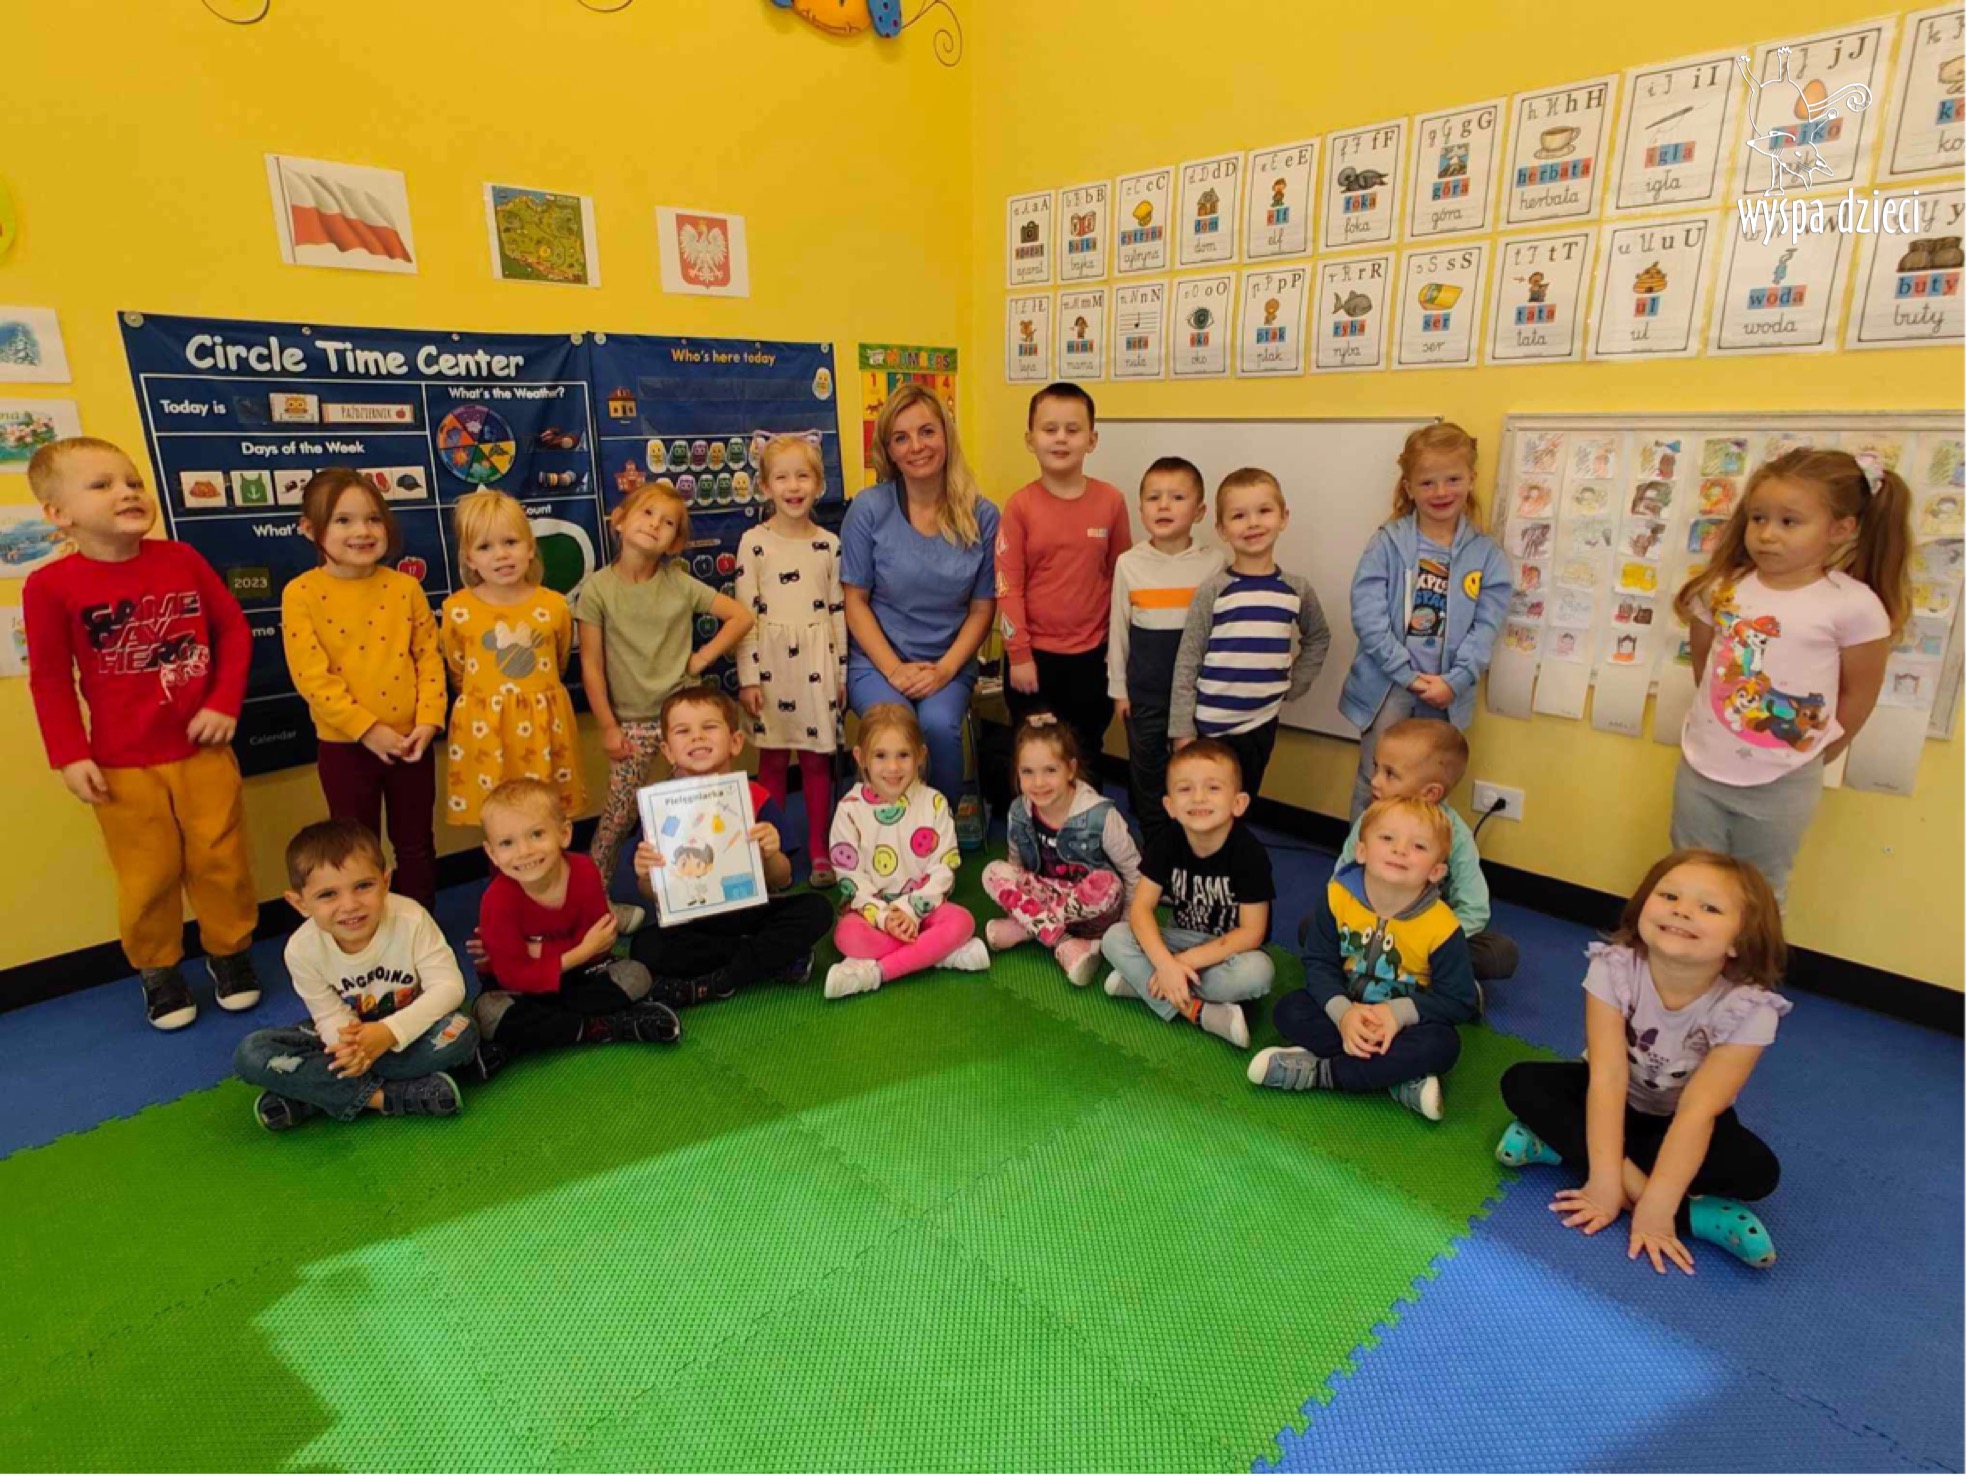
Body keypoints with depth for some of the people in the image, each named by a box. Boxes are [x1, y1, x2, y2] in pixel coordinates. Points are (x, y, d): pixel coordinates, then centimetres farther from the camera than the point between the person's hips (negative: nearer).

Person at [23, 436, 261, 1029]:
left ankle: (231, 954, 30)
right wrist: (70, 756, -7)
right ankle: (158, 972, 29)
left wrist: (225, 705, -4)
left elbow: (234, 629, 4)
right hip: (123, 765, -1)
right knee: (149, 876, 8)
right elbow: (50, 680, -3)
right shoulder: (51, 586, -9)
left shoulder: (182, 559, -3)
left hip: (204, 749, 2)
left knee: (222, 862, 10)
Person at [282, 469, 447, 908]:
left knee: (416, 844, 14)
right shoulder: (301, 594, -7)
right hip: (346, 746, -2)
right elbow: (312, 675, -13)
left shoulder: (405, 587, 0)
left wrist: (427, 722, -11)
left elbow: (429, 658, 1)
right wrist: (367, 729, -17)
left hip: (409, 741, 2)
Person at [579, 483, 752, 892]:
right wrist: (608, 727, -5)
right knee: (618, 814, 4)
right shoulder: (598, 588, -6)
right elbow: (591, 664, -5)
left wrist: (704, 656, -4)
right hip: (631, 722, -1)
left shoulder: (680, 584, -3)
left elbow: (741, 616, 3)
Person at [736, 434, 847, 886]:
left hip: (818, 661, 2)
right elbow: (744, 614, -4)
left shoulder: (829, 544, 5)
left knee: (817, 760, 7)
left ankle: (819, 849, 18)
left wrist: (840, 672, 7)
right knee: (773, 760, 6)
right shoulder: (754, 542, -2)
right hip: (771, 662, -1)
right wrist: (748, 677, -7)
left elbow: (838, 610, 8)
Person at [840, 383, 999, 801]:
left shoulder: (982, 516, -1)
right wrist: (894, 669, -12)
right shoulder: (868, 509, -5)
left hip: (949, 663, 1)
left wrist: (945, 669, -10)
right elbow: (855, 600, -2)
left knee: (939, 725, -29)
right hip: (876, 660, -1)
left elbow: (983, 608, 3)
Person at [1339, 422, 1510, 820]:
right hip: (1387, 686, -3)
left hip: (1445, 693, 3)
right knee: (1374, 785, 4)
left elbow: (1486, 627, -3)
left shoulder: (1486, 554, 1)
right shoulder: (1388, 542, -7)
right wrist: (1409, 675, -16)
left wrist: (1454, 682, -16)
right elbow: (1366, 613, -14)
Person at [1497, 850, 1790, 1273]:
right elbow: (1608, 1077, -29)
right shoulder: (1613, 967, -27)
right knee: (1520, 1082, -22)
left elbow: (1697, 1110, -32)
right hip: (1615, 1105, 1)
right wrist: (1606, 1179, -35)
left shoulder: (1749, 1009, -28)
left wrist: (1655, 1206, -37)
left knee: (1757, 1171, -28)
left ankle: (1560, 1145, -24)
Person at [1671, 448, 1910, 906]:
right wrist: (1721, 710, 10)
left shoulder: (1854, 605, -15)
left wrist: (1820, 752, 5)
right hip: (1701, 767, 3)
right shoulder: (1722, 587, -6)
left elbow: (1859, 693, -4)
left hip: (1784, 782, -3)